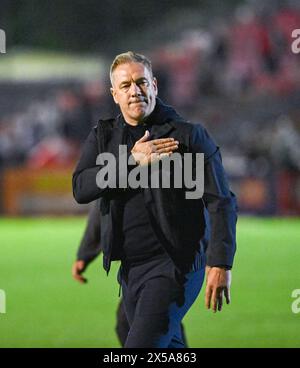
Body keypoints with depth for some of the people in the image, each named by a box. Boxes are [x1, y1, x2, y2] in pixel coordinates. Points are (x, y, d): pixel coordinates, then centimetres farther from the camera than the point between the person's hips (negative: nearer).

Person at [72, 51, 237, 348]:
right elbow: (81, 188, -6)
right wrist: (132, 161, -18)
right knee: (168, 347, 16)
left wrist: (220, 263, -18)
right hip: (130, 267, 6)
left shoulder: (188, 135, -4)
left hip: (174, 266, -6)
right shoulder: (103, 137, 9)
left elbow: (220, 202, -8)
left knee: (140, 347, -16)